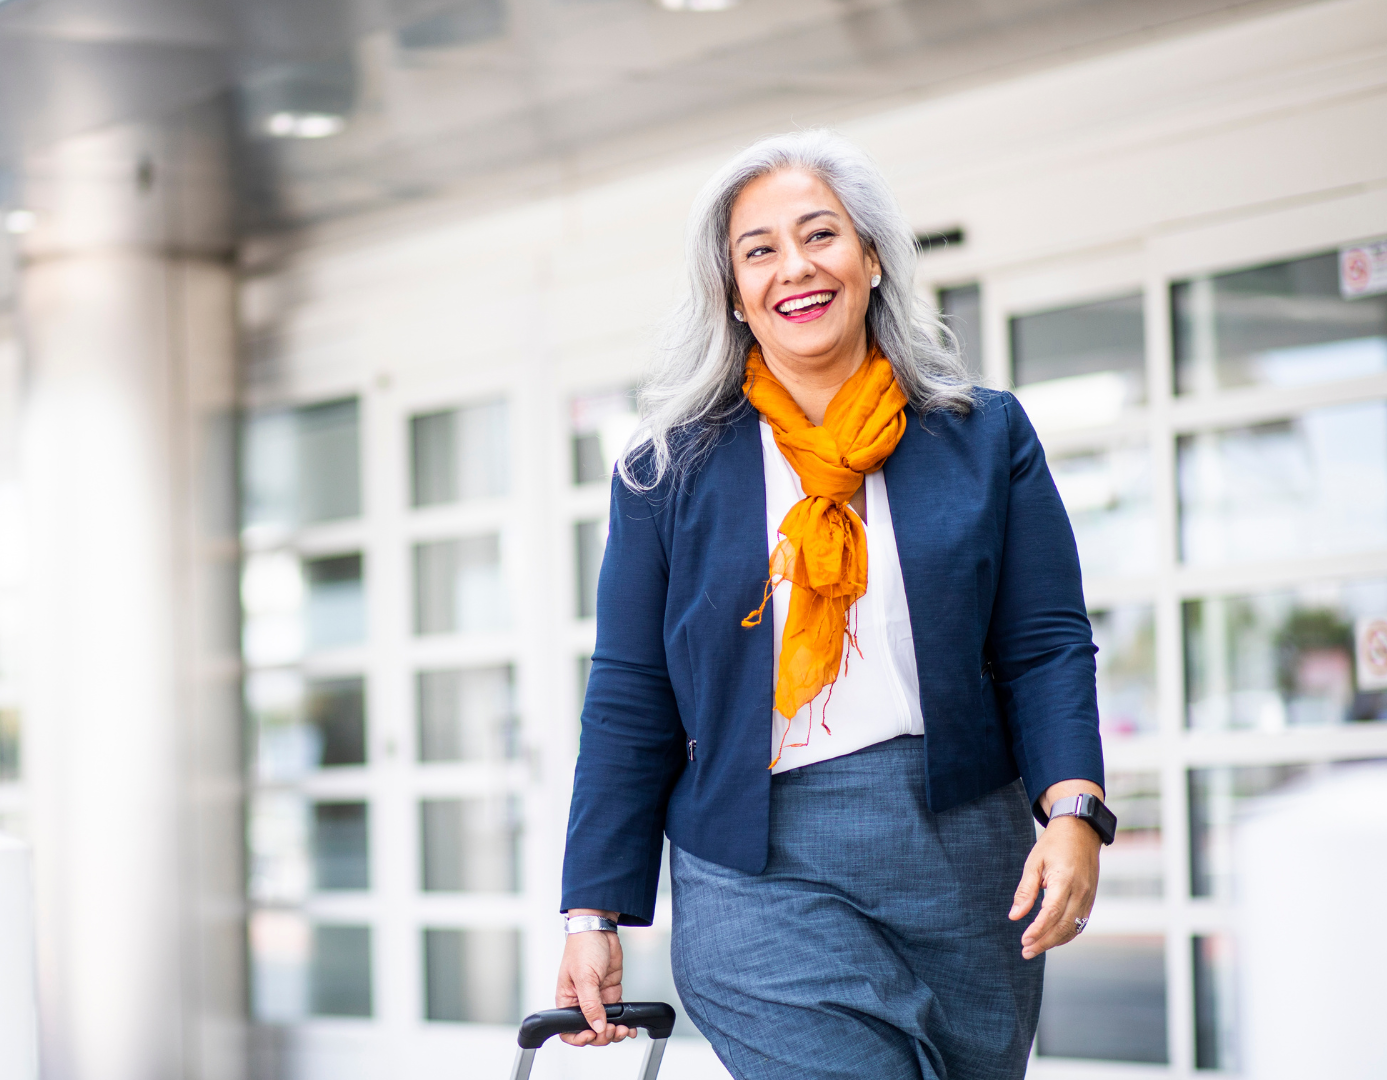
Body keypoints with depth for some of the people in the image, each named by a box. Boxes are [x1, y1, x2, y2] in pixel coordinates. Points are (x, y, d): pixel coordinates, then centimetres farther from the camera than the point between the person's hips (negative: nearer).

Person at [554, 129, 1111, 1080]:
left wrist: (1074, 810, -12)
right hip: (761, 874, -2)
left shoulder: (986, 438, 9)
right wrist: (595, 913, 3)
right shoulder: (671, 470, 7)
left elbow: (1046, 645, 4)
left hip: (964, 860, 2)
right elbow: (629, 704, 7)